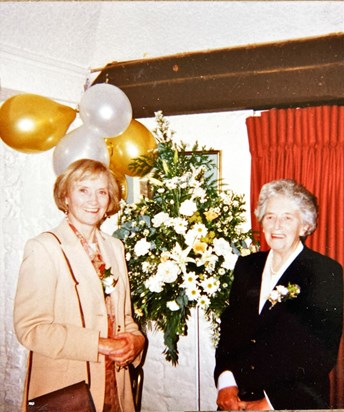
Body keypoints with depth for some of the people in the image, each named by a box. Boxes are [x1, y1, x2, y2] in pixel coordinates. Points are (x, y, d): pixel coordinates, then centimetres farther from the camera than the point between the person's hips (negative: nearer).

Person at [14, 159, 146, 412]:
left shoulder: (115, 247, 9)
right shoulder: (44, 248, -12)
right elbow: (29, 328, -17)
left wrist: (135, 339, -6)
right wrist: (99, 345, -20)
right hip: (65, 392, -6)